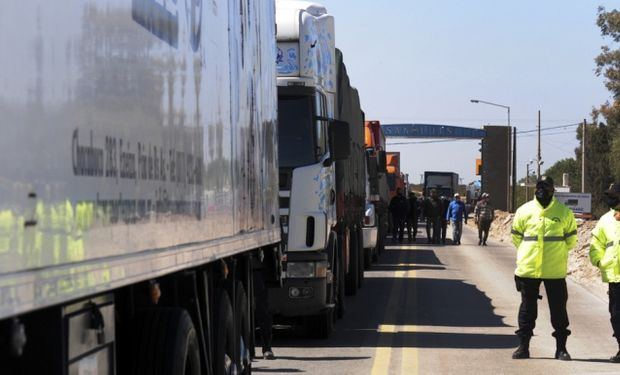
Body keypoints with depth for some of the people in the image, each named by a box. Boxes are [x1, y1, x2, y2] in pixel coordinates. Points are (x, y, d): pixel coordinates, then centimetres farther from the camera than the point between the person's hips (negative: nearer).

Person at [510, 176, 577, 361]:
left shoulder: (564, 212, 0)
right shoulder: (524, 211, 1)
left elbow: (571, 239, 11)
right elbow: (516, 237, 12)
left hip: (555, 270, -1)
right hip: (528, 268, 1)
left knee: (559, 308, 3)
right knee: (527, 307, 8)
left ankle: (561, 347, 11)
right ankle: (523, 346, 16)